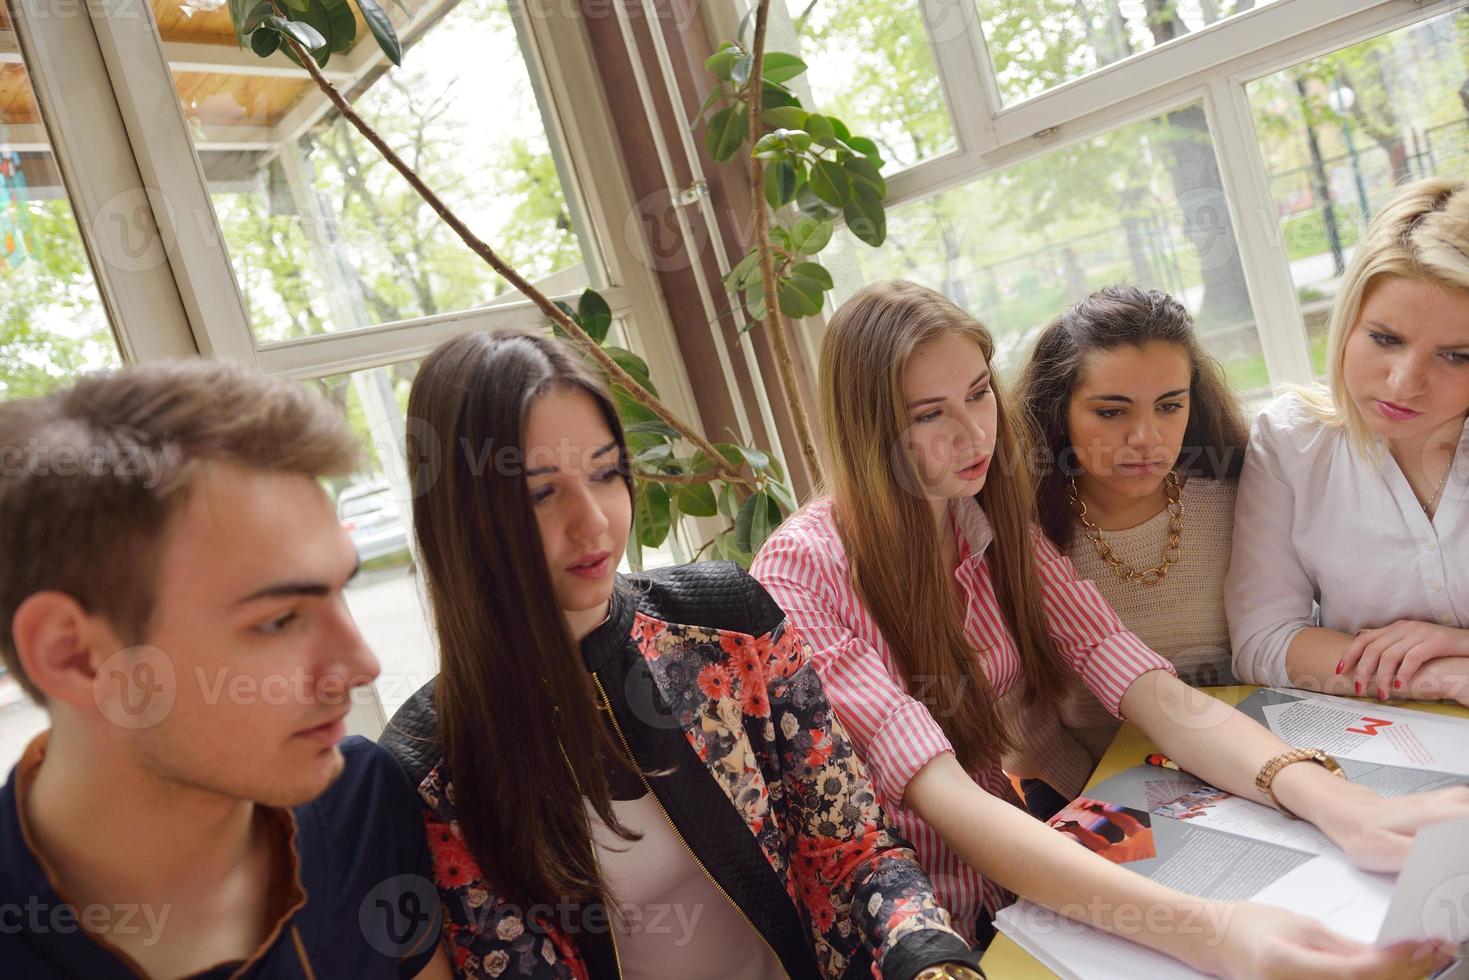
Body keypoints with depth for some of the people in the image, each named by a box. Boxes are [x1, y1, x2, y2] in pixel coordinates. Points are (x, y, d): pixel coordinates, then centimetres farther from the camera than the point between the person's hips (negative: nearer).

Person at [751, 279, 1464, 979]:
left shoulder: (1003, 531, 1)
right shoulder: (799, 573, -19)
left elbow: (1154, 695, -10)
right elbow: (945, 800, -28)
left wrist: (1341, 808, -27)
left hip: (1014, 876, 5)